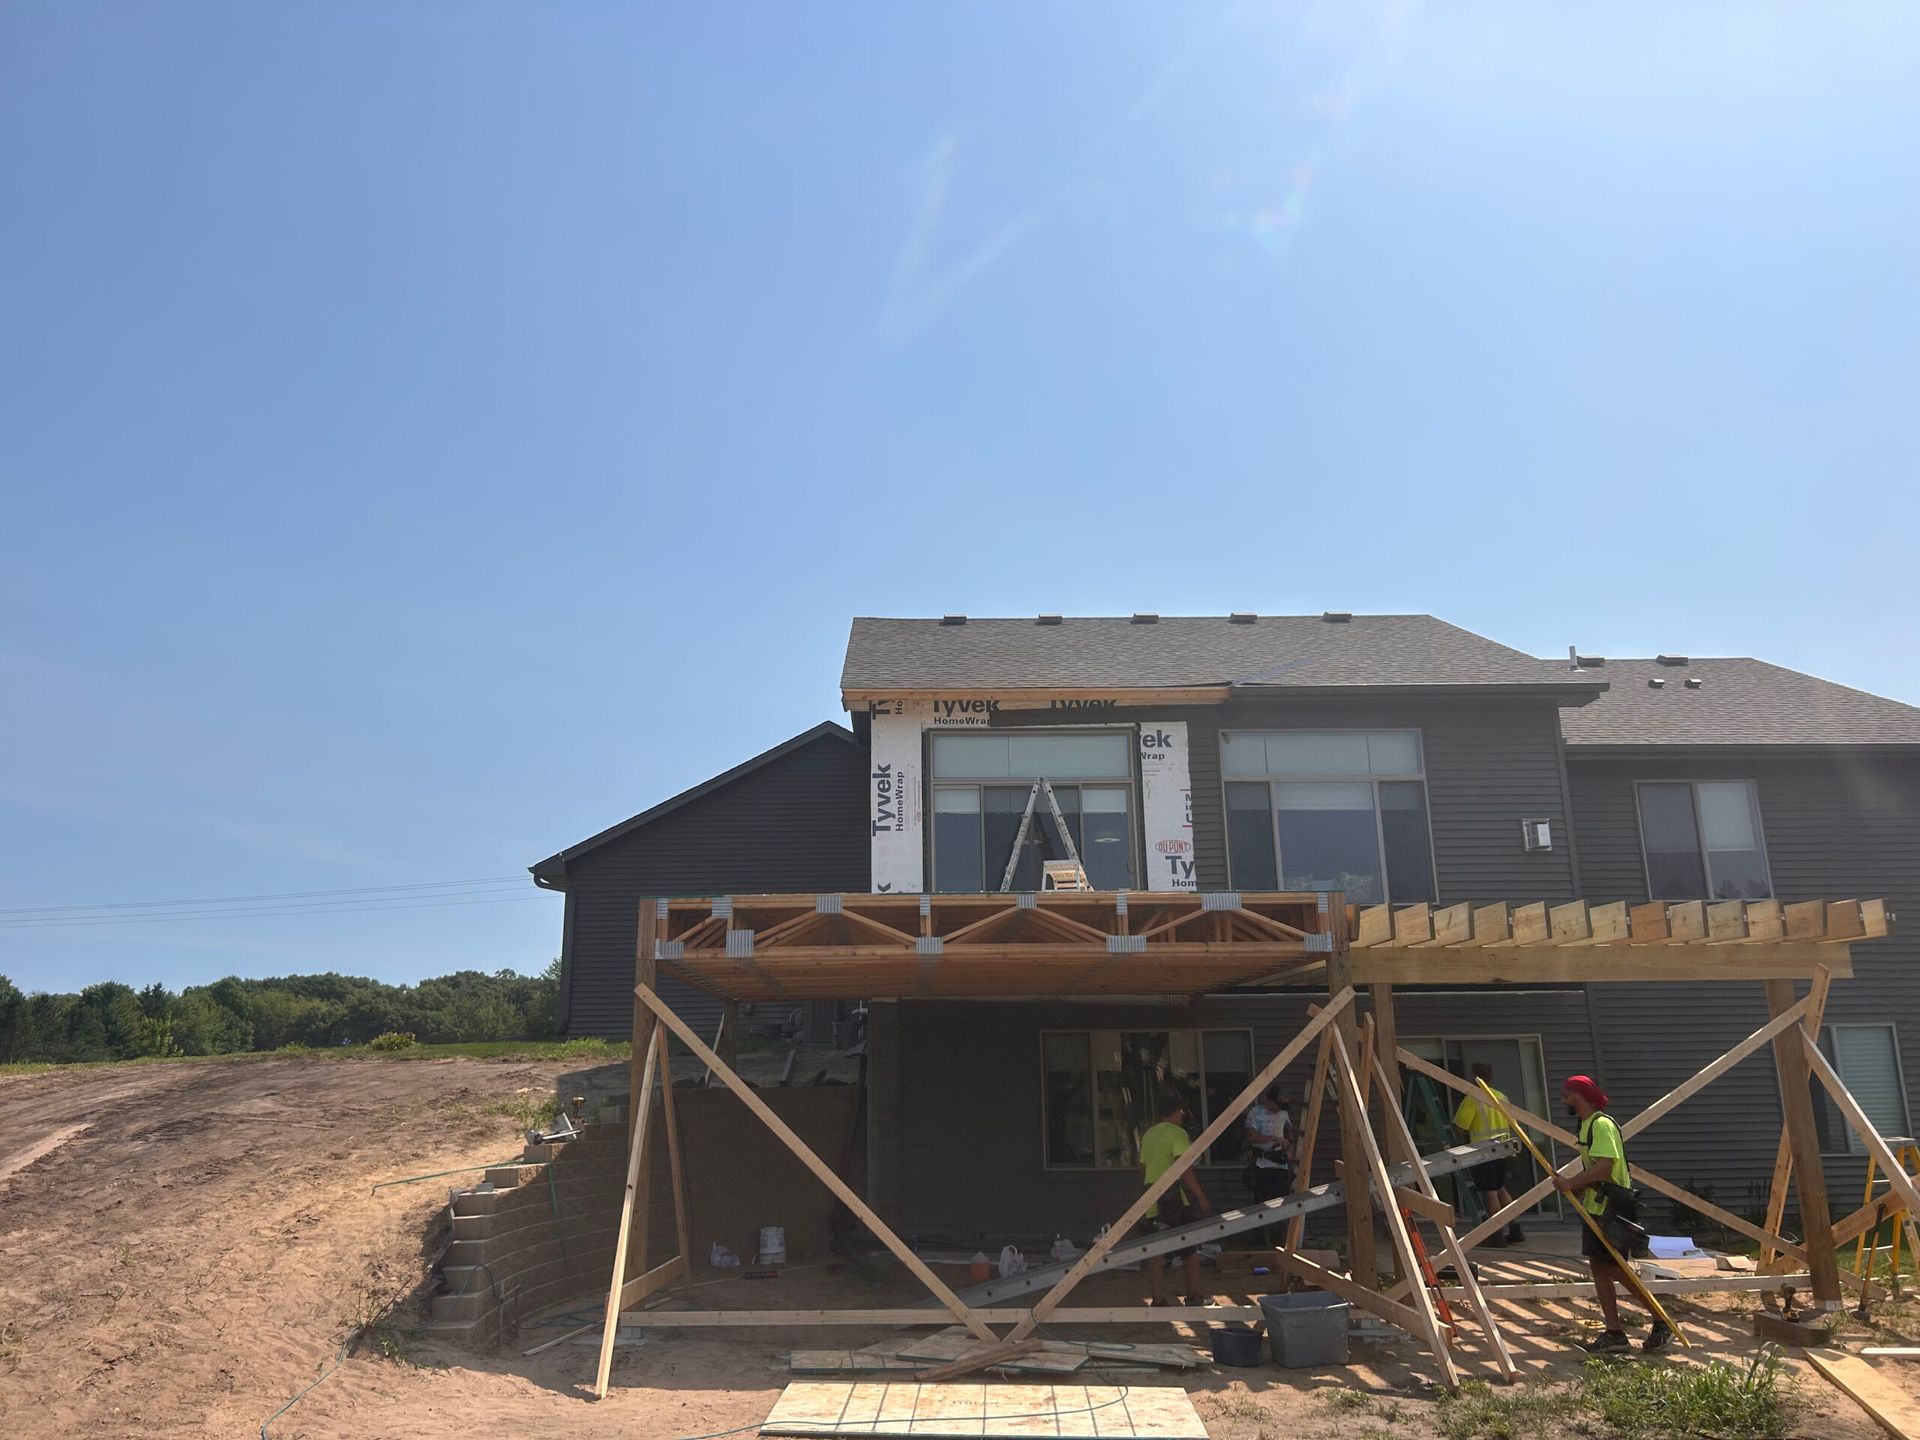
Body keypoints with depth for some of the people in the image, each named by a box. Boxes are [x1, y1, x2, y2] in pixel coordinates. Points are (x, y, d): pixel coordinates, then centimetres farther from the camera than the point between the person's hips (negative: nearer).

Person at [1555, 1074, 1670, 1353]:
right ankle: (1614, 1332, 11)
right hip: (1595, 1207, 10)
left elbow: (1604, 1167, -26)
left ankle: (1662, 1323, 6)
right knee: (1598, 1267, 8)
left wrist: (1571, 1183, -19)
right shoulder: (1587, 1124, 15)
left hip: (1610, 1209, -10)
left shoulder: (1601, 1124, -17)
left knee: (1613, 1269, -5)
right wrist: (1573, 1184, 5)